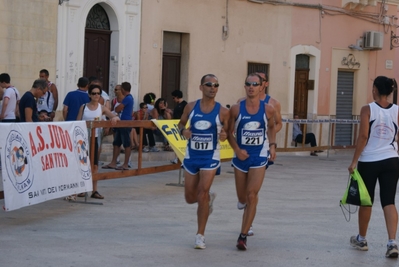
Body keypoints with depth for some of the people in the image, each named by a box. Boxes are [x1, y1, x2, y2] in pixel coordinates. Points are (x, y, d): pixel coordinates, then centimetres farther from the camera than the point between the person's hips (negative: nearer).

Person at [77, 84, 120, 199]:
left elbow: (116, 117, -2)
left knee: (94, 165, 0)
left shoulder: (102, 108, 2)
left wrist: (115, 118, -27)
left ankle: (94, 190, 4)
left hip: (94, 138, 1)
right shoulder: (83, 107, 1)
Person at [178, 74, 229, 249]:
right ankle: (209, 198, 45)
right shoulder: (191, 107, -3)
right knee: (190, 198, 9)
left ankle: (200, 235, 0)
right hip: (191, 155, 3)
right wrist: (183, 131, -12)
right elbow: (181, 123, 11)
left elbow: (227, 132, 1)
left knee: (202, 195, -13)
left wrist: (224, 135, -23)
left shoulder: (222, 111, -8)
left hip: (210, 157, -3)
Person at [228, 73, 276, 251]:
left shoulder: (268, 109, -4)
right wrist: (237, 150, -14)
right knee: (242, 198, 12)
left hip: (259, 157, -1)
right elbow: (229, 132, -1)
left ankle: (243, 236, -6)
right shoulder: (236, 109, -7)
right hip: (241, 156, 1)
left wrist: (272, 145, 4)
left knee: (252, 196, -11)